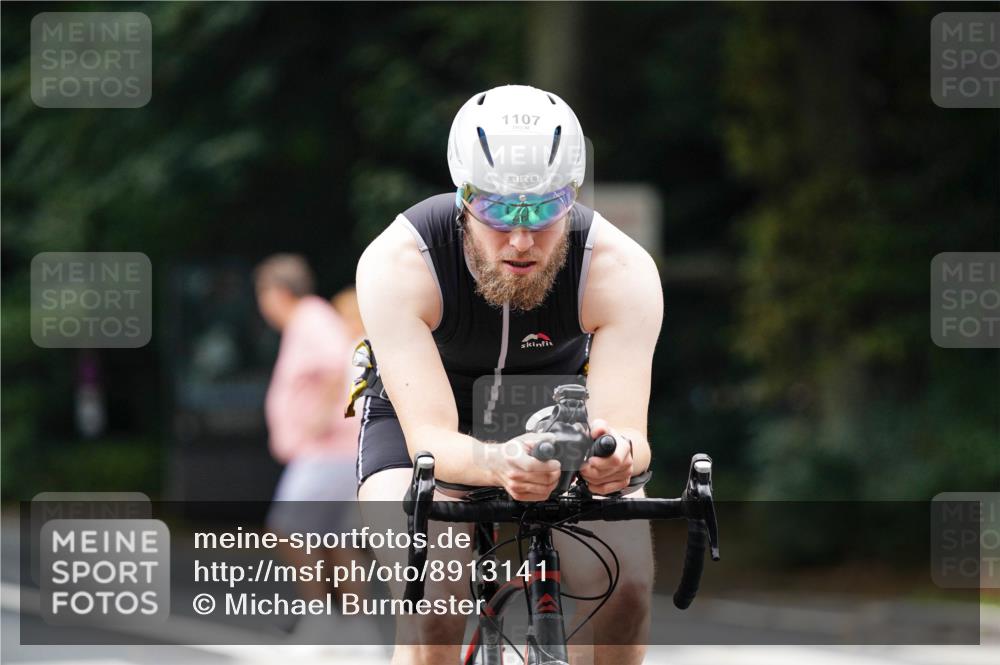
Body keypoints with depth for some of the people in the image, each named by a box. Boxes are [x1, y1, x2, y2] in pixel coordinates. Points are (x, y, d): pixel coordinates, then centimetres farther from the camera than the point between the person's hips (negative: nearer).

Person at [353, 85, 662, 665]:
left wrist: (616, 455, -59)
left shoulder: (622, 270, -28)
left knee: (626, 584, -25)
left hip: (555, 416, 2)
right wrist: (498, 465, -61)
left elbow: (627, 429, -34)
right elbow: (430, 438, -39)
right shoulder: (397, 264, -32)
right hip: (420, 422, -2)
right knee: (436, 602, -31)